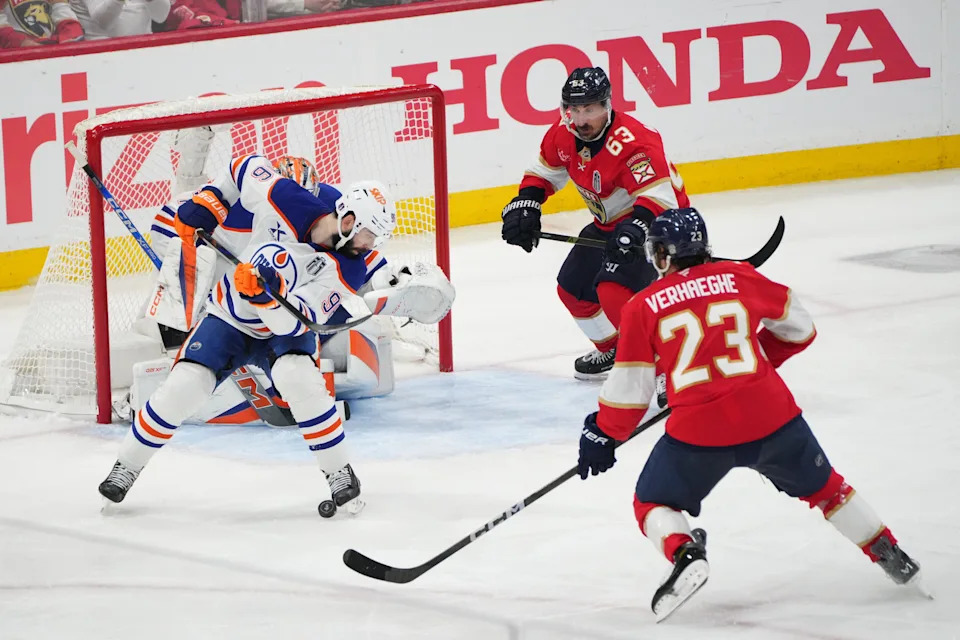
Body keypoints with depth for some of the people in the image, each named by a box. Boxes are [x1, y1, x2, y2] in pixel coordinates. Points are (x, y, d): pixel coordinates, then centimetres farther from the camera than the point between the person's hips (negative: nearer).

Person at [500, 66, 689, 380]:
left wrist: (636, 228, -55)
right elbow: (544, 172, 11)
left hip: (660, 220, -9)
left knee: (614, 289, -27)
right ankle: (612, 349, 37)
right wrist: (524, 205, -3)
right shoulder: (564, 136, -8)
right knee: (573, 288, 13)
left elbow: (659, 196, -40)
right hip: (611, 222, 9)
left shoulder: (632, 142, -33)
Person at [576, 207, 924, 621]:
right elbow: (798, 327, 20)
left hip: (698, 431, -3)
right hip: (771, 416, 3)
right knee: (822, 487, 26)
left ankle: (685, 555, -13)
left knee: (652, 505, 16)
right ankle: (891, 557, 28)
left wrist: (601, 438, 17)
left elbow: (629, 388, 3)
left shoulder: (642, 308, 3)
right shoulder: (740, 278, 9)